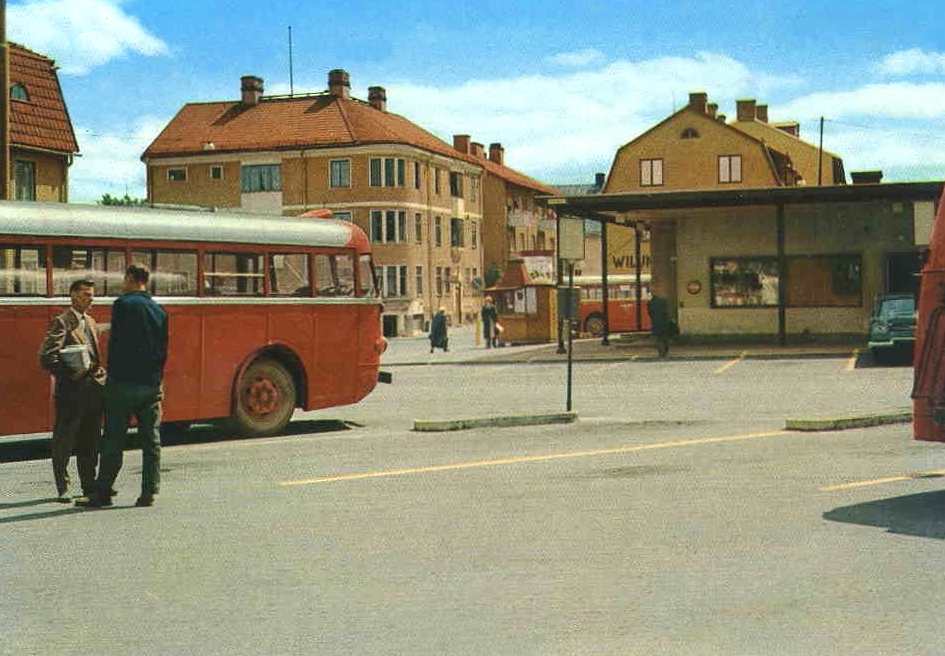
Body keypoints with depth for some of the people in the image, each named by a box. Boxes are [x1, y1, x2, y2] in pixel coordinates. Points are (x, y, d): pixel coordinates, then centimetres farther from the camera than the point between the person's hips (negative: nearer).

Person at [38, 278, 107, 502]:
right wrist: (69, 374, -20)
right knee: (64, 442, 0)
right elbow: (46, 357, -16)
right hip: (71, 391, -7)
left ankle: (89, 486, 21)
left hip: (93, 390, 8)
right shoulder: (61, 322, -8)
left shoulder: (91, 322, 18)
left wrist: (100, 373, 11)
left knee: (90, 442, 12)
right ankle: (62, 489, 8)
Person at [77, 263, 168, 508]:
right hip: (152, 385, 4)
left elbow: (115, 342, -8)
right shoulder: (159, 310, 8)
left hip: (123, 382, -4)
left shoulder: (123, 304, -7)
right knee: (151, 441, 5)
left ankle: (102, 493, 7)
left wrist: (112, 375, 0)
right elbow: (163, 350, 10)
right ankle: (149, 493, 5)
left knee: (113, 442, 2)